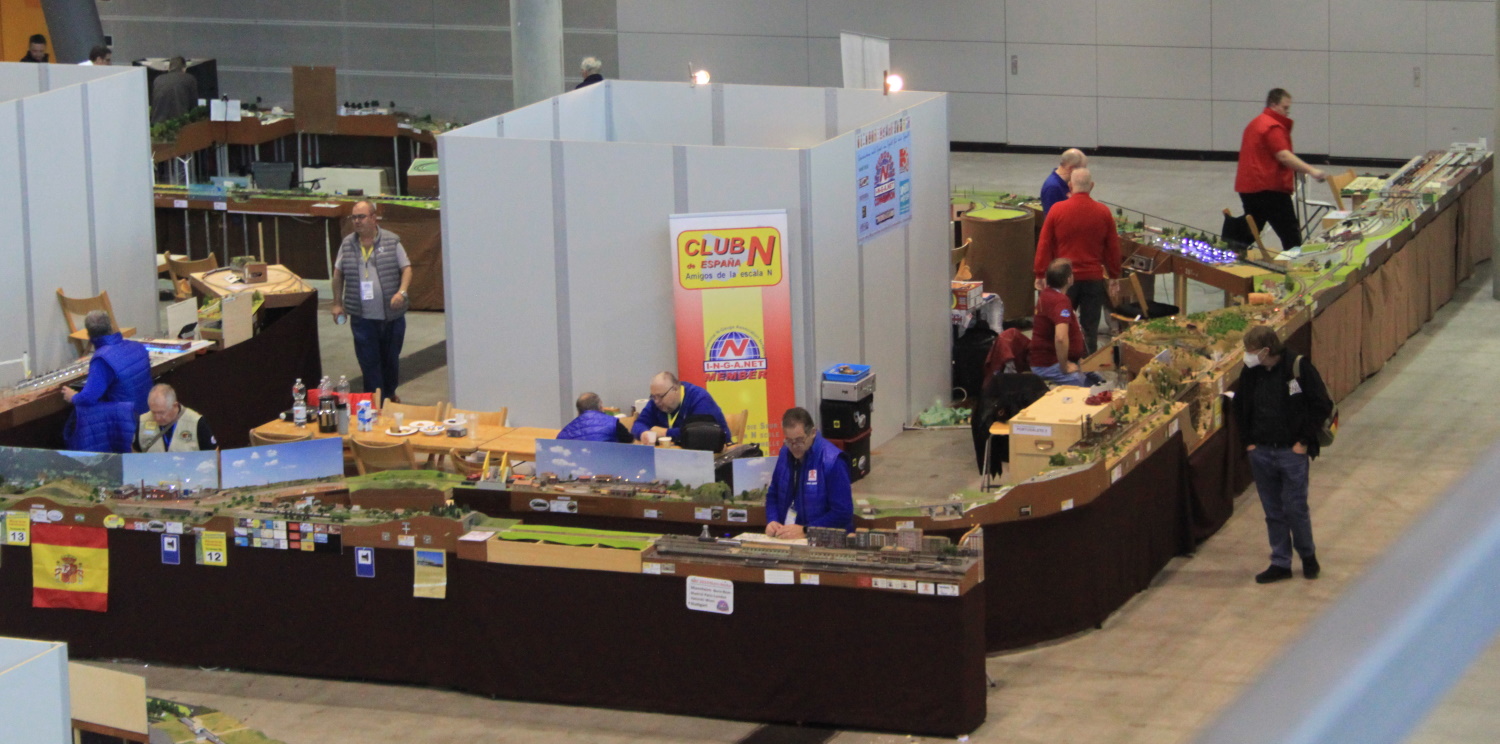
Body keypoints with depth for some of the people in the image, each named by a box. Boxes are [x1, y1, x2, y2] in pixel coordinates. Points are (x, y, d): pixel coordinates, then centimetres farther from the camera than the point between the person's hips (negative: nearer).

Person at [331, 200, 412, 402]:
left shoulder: (391, 241, -2)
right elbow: (338, 274, 13)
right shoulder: (347, 244, 4)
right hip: (363, 318, 0)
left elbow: (406, 269, -2)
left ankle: (390, 394, 35)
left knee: (391, 359, 14)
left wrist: (401, 292, -18)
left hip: (392, 316, 0)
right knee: (369, 362, -2)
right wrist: (337, 303, 10)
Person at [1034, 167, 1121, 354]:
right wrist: (1114, 277, 14)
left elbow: (1044, 245, -2)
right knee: (1090, 328, 5)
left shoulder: (1057, 210, -7)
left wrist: (1040, 274, 7)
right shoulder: (1103, 212, -3)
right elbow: (1113, 247, 4)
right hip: (1094, 279, 1)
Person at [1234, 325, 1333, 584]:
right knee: (1273, 512, 9)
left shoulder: (1299, 369, -12)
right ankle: (1280, 563, 18)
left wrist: (1304, 441, -9)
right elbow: (1240, 408, 18)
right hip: (1261, 453, 4)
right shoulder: (1250, 374, 3)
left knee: (1295, 508, 0)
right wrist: (1249, 441, 8)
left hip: (1292, 453, -4)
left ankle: (1308, 555, 22)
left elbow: (1323, 406, -8)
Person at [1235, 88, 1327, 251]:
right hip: (1270, 188, -9)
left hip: (1247, 187, 9)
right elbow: (1283, 155, -25)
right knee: (1291, 234, -8)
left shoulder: (1254, 124, 20)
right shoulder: (1273, 127, -12)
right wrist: (1311, 171, -32)